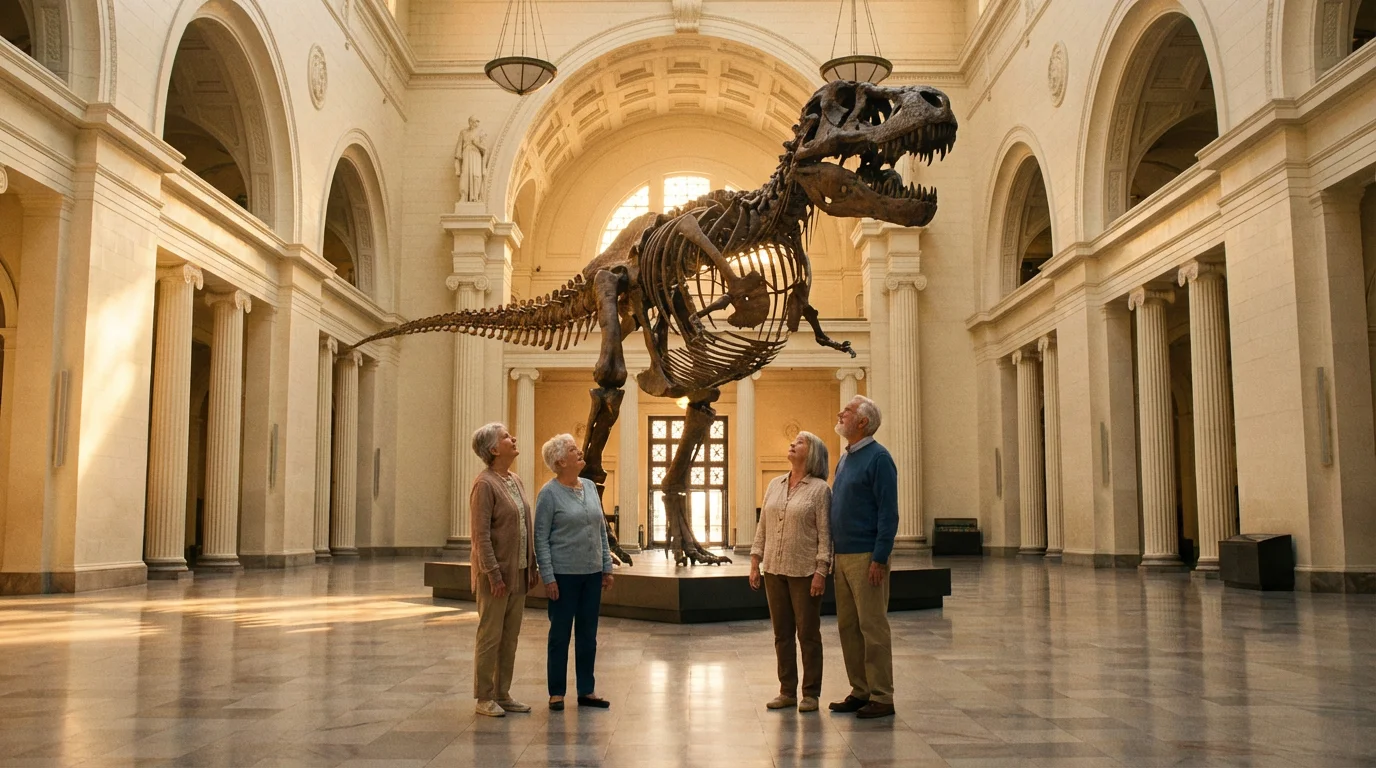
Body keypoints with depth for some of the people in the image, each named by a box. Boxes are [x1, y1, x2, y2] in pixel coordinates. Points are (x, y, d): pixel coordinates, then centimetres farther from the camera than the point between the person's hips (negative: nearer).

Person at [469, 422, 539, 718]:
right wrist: (494, 574, -20)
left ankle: (502, 694, 23)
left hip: (518, 573, 8)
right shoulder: (484, 484, -13)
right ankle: (484, 697, 12)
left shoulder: (515, 480, 11)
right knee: (490, 638, 2)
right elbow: (481, 534, -17)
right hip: (495, 574, -8)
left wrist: (532, 567, 11)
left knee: (510, 638, 13)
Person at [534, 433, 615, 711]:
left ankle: (586, 691, 21)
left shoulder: (590, 487, 9)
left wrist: (607, 567, 10)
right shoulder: (549, 493, -8)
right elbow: (541, 538, -9)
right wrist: (548, 577, -13)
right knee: (560, 634, 4)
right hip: (564, 574, -5)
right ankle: (556, 693, 15)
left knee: (588, 634, 11)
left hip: (592, 574, 6)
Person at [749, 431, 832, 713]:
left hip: (805, 571, -5)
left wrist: (821, 572, -15)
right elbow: (762, 527, 12)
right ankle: (787, 692, 20)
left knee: (808, 633, 3)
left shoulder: (819, 489, -5)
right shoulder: (775, 485, 10)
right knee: (782, 634, 10)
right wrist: (755, 563, 7)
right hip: (774, 570, 5)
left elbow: (824, 534, -9)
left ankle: (810, 694, 13)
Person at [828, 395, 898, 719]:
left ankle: (881, 697, 4)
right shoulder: (844, 458, 16)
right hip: (842, 556, 9)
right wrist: (832, 552, 15)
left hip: (866, 557, -9)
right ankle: (860, 691, 19)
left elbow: (889, 513, -15)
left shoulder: (878, 458, -10)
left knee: (873, 627, -3)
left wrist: (880, 558, -19)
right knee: (848, 627, 11)